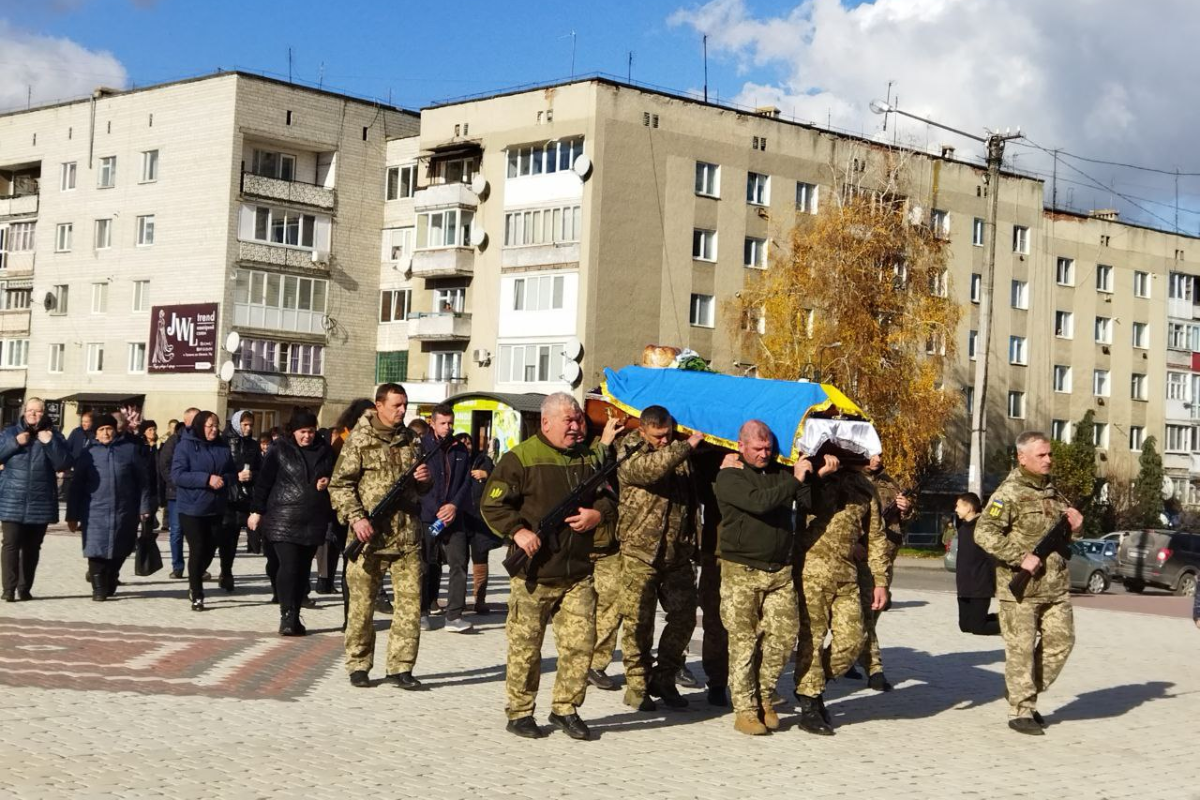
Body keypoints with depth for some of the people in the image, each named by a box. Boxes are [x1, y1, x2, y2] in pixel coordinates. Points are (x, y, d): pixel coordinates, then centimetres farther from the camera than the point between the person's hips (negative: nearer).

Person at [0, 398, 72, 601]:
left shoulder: (53, 436, 6)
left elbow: (65, 464, -5)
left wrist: (50, 443, -15)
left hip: (40, 502, 1)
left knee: (32, 547, 8)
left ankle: (25, 588, 17)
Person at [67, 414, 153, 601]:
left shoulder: (131, 450, 7)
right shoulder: (88, 453, 8)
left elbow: (143, 480, 7)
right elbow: (77, 486, 7)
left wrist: (144, 507, 1)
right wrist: (73, 515, 3)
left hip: (124, 511, 1)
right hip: (96, 511, -1)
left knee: (120, 550, 9)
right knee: (97, 549, -8)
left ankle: (110, 583, 30)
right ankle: (99, 588, 2)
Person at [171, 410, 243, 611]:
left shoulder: (222, 448, 6)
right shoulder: (185, 446, -8)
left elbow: (230, 474, 12)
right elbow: (178, 475, -17)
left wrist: (239, 476, -13)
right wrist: (207, 479, -24)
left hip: (216, 509, 5)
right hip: (191, 509, -5)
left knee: (210, 549, 11)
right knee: (198, 550, -2)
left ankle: (195, 583, 37)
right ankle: (197, 596, 10)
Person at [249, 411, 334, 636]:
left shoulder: (325, 452, 10)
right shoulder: (280, 450, 1)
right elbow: (264, 481, 2)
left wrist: (327, 482, -2)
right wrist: (256, 511, -1)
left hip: (314, 521, 4)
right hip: (283, 518, -4)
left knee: (303, 569, 7)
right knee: (288, 566, -11)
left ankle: (295, 616, 14)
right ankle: (287, 616, -8)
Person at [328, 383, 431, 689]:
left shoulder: (410, 440, 14)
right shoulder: (359, 440, -2)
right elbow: (339, 485, -4)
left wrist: (424, 480, 1)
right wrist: (355, 517, -17)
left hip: (407, 536, 4)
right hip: (369, 535, -4)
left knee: (410, 601, 0)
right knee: (362, 603, 3)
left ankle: (400, 667, 9)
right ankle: (358, 666, 15)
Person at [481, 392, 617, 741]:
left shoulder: (590, 458, 13)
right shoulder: (520, 458, -5)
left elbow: (610, 497, 21)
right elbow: (492, 504, -5)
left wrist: (599, 513, -1)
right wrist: (517, 531, -19)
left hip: (578, 573, 5)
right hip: (533, 572, -4)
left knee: (581, 642, 2)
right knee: (525, 647, 3)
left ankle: (565, 708, 18)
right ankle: (519, 712, 17)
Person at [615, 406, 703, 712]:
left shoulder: (679, 450, 8)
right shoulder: (628, 453, -6)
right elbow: (651, 467, -28)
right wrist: (686, 446, -30)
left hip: (678, 551, 5)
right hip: (640, 550, -5)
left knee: (684, 615, 6)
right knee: (639, 620, 0)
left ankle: (663, 679, 20)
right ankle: (636, 684, 11)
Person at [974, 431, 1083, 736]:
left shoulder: (1052, 490, 14)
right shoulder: (1010, 493, -11)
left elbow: (1065, 534, 28)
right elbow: (984, 533, -19)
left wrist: (1074, 524, 4)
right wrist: (1021, 557, -22)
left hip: (1055, 585, 7)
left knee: (1060, 641, 9)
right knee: (1021, 648, -2)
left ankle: (1022, 692, 26)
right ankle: (1020, 711, 8)